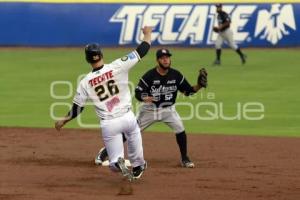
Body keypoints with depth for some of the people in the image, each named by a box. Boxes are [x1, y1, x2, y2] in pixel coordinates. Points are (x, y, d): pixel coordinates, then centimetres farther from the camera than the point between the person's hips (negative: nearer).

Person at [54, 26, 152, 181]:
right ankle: (137, 167, 44)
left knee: (114, 163, 8)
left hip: (108, 124, 0)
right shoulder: (118, 67, -6)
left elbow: (77, 108, 4)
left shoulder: (86, 82, -2)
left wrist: (64, 121, 21)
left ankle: (119, 164, -28)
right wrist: (147, 34, 18)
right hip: (127, 117, 0)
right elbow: (141, 51, -1)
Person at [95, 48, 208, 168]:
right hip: (149, 108, -2)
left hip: (168, 109, 2)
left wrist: (199, 86, -20)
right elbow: (138, 93, -17)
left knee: (180, 130, -16)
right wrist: (144, 98, -38)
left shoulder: (176, 75, -9)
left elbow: (188, 91, -2)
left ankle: (184, 159, 5)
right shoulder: (149, 76, -18)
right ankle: (105, 151, 9)